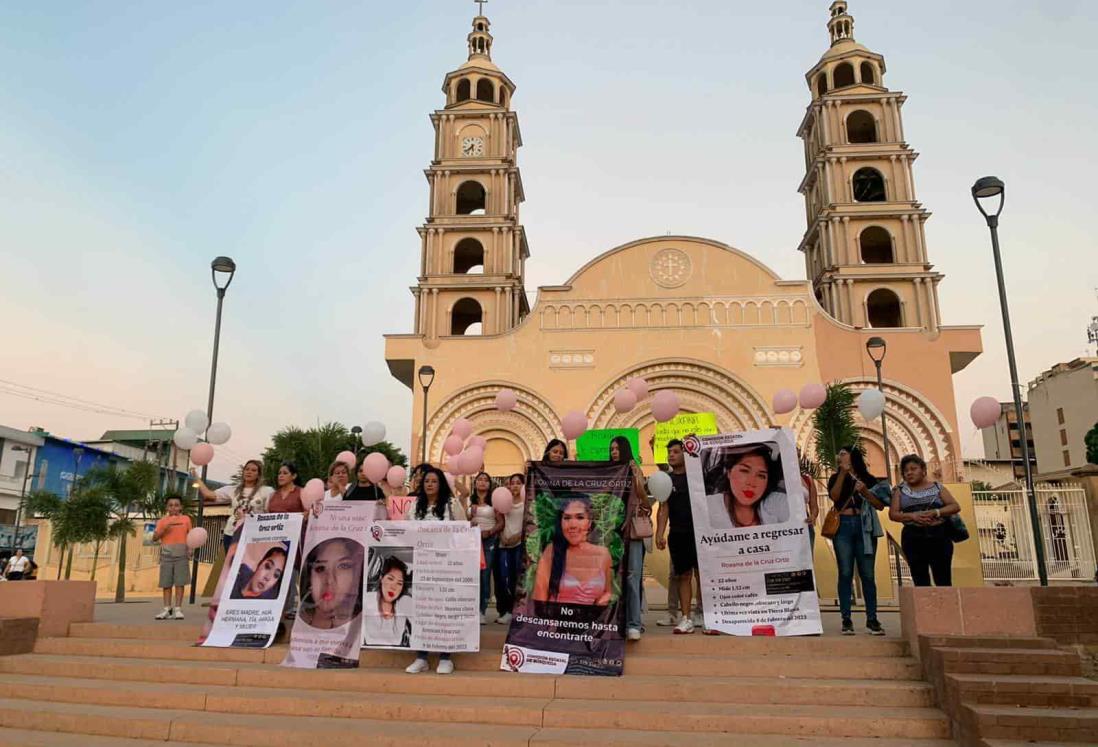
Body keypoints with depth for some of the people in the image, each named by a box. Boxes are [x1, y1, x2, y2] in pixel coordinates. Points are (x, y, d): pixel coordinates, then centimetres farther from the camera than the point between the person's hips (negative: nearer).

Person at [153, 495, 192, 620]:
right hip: (166, 554, 1)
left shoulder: (186, 519, 8)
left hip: (181, 554, -1)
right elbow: (154, 538, 4)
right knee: (166, 583, 3)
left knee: (180, 582, -4)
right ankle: (167, 609, 7)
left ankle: (178, 609, -1)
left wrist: (190, 549, -3)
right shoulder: (163, 521, 9)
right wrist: (163, 529, -12)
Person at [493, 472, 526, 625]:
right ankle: (504, 611, 8)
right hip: (504, 543, 3)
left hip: (520, 543, -3)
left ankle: (515, 611, 5)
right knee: (502, 577, -1)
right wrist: (502, 536, -7)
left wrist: (518, 535, -13)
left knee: (517, 578, -1)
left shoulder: (526, 502, 1)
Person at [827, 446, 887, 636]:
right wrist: (843, 473, -9)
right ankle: (846, 620, -2)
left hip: (864, 527, 0)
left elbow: (880, 505, 7)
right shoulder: (836, 478, 13)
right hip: (843, 526, 0)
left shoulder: (868, 479, 12)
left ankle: (872, 619, 3)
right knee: (845, 574, -2)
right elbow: (834, 496, -7)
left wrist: (865, 492, -9)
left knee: (867, 574, -1)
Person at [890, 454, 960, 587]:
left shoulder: (937, 487, 9)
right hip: (913, 538, 0)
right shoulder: (901, 491, 9)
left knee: (943, 579, -2)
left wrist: (936, 512, -13)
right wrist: (912, 516, -14)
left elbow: (955, 506, 3)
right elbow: (892, 514, 3)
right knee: (920, 580, 1)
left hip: (939, 536, 0)